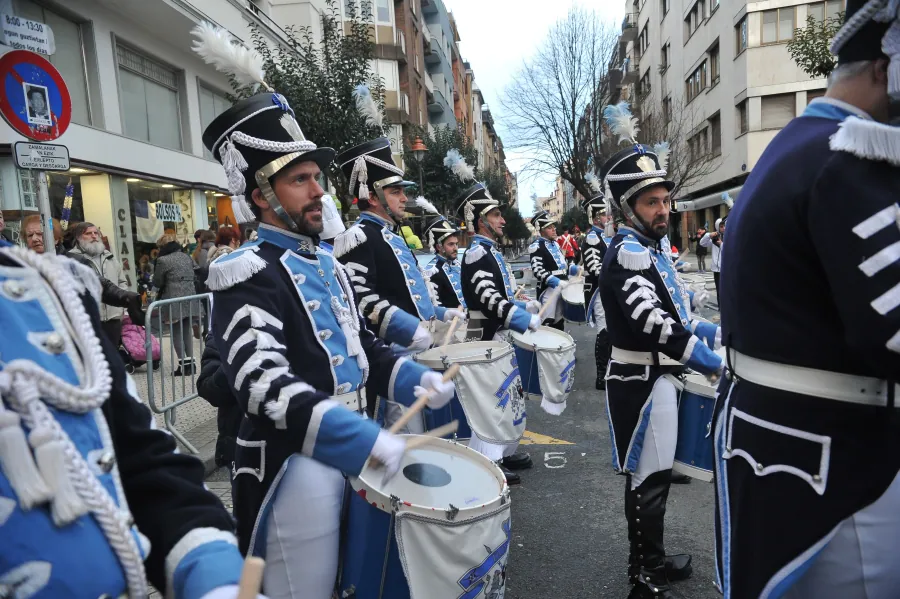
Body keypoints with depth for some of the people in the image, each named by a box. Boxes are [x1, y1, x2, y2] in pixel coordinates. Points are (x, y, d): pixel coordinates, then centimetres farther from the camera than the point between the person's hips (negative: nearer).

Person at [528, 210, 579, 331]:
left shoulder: (555, 244, 16)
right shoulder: (536, 247, -13)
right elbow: (538, 271, -23)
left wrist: (576, 269, 8)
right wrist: (558, 282, -29)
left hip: (562, 287, 9)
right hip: (548, 289, -9)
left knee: (559, 322, 17)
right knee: (547, 324, -8)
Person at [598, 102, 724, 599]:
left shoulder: (649, 249, 13)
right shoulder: (628, 254, -19)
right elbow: (651, 324, -29)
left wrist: (703, 329, 9)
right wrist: (709, 361, -22)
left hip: (655, 376, 10)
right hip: (641, 381, -10)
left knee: (655, 475, 20)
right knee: (648, 480, 1)